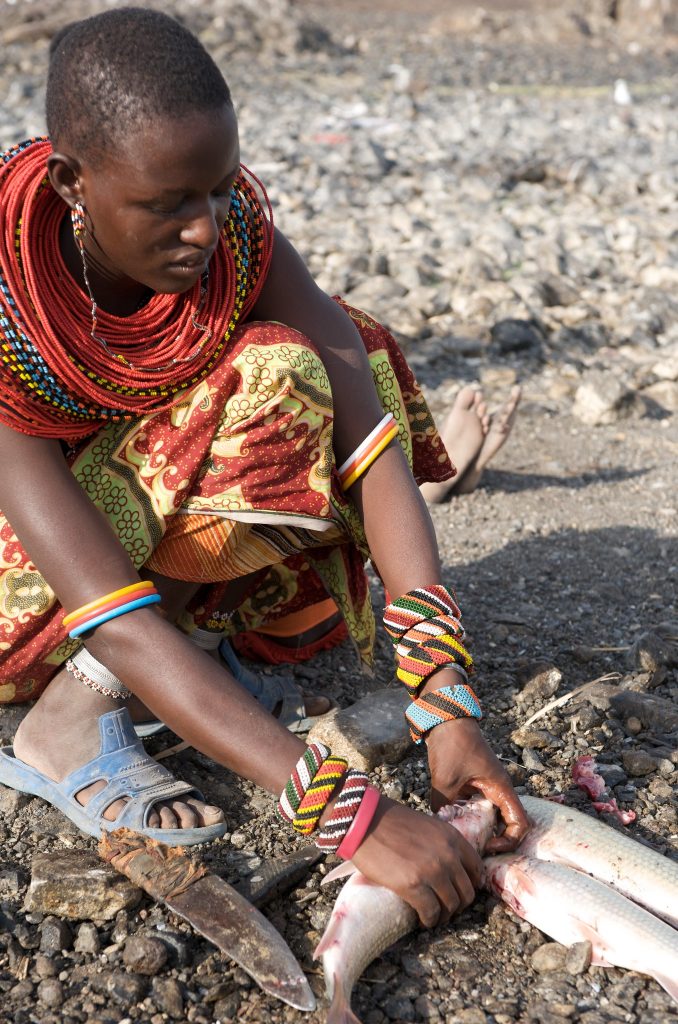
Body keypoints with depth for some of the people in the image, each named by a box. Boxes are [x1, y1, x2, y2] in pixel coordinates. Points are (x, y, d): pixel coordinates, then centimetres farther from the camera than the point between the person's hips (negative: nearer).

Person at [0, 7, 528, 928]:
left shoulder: (236, 233, -21)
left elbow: (371, 446, -25)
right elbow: (112, 615, -41)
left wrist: (449, 705, -35)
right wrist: (349, 813, -46)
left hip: (156, 502, 6)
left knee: (289, 381, -21)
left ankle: (142, 666, -13)